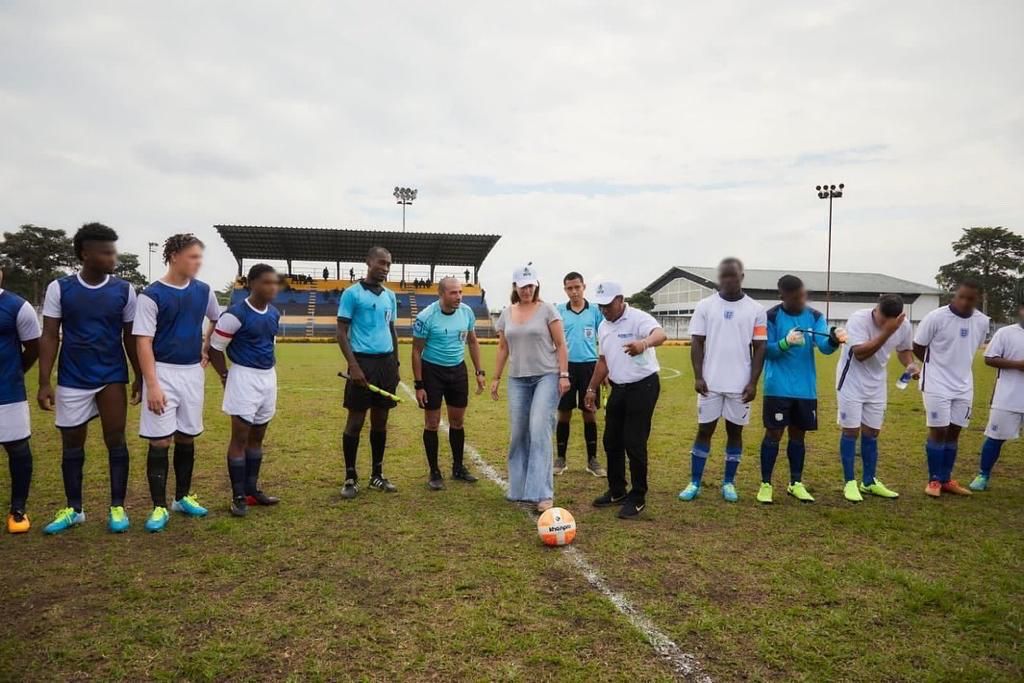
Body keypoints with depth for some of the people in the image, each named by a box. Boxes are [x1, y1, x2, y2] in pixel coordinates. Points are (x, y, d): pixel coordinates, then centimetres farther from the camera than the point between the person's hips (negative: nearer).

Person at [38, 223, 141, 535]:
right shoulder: (59, 289, -5)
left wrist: (140, 377, 5)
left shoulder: (124, 290, -3)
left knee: (115, 440, 2)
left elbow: (130, 337, 4)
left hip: (112, 377, 0)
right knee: (72, 443, 10)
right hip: (72, 380, 1)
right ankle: (73, 509, 24)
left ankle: (117, 508, 13)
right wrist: (44, 382, -7)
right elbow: (49, 337, -3)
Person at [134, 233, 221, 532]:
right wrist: (152, 385, -19)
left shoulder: (203, 291, 5)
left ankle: (183, 497, 25)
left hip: (193, 372, 5)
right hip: (164, 372, -5)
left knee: (187, 437, 12)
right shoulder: (152, 295, -10)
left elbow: (219, 321, 24)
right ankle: (159, 507, 8)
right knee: (160, 441, -2)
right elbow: (143, 342, -13)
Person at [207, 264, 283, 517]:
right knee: (240, 437, -2)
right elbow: (214, 349, -9)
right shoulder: (236, 314, -15)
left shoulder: (275, 314, 6)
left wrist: (265, 371, 18)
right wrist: (227, 378, -5)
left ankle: (252, 489, 24)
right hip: (244, 377, -7)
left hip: (269, 377, 7)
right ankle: (238, 496, 6)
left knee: (257, 437, 14)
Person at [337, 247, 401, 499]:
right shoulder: (352, 293, -5)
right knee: (355, 421, 1)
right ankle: (350, 478, 12)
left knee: (380, 421, 11)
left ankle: (377, 475, 22)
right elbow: (341, 332, -7)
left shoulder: (390, 296, 13)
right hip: (364, 362, -5)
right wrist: (354, 366, -16)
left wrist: (395, 364, 15)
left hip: (386, 362, 6)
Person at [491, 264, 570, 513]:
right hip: (517, 380, 5)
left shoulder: (547, 310, -3)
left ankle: (542, 493, -11)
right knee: (518, 434, 7)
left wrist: (564, 375, -11)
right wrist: (496, 378, 12)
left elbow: (560, 344, -3)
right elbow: (503, 348, 15)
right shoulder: (506, 314, 9)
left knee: (539, 432, -14)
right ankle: (520, 489, 21)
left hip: (547, 377, -4)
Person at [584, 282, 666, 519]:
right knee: (612, 441, 13)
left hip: (643, 386, -8)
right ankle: (616, 491, 28)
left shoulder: (638, 318, -17)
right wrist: (592, 389, 18)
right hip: (618, 388, 8)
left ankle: (638, 497, 9)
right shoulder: (603, 327, 9)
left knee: (634, 443, -6)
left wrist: (644, 343, -61)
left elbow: (661, 334, -39)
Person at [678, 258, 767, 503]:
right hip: (710, 383, 0)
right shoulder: (705, 306, 1)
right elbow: (697, 343, 1)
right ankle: (694, 483, 12)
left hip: (740, 384, 0)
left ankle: (729, 483, 20)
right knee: (704, 430, 5)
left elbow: (759, 348, 1)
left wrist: (753, 382, -5)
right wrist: (698, 376, -7)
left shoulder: (755, 309, 1)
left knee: (735, 432, 9)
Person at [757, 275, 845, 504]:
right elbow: (766, 350, -9)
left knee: (798, 433, 13)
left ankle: (796, 483, 26)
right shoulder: (771, 317, -8)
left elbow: (824, 346, -9)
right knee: (774, 433, -1)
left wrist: (834, 339, -32)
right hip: (778, 388, -4)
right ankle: (766, 484, 10)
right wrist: (785, 343, -28)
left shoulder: (815, 317, 3)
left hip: (806, 388, 4)